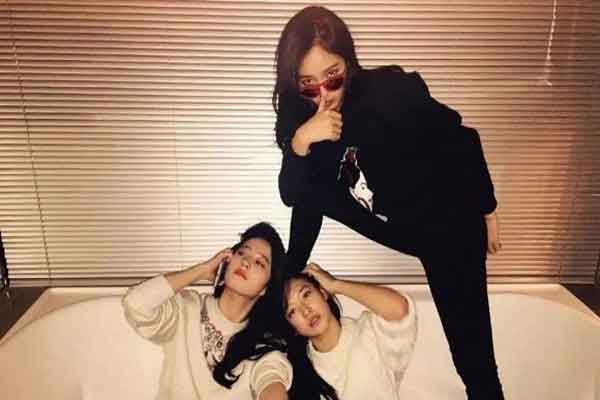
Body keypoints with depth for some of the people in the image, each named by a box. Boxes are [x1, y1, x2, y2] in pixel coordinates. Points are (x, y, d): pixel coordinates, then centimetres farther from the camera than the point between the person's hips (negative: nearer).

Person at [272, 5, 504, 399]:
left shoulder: (392, 90, -25)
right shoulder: (300, 115, -12)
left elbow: (461, 141, -14)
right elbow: (293, 196, -16)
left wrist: (486, 211, -4)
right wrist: (300, 141, -34)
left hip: (450, 222, -4)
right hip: (392, 225, 4)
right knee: (312, 186, -8)